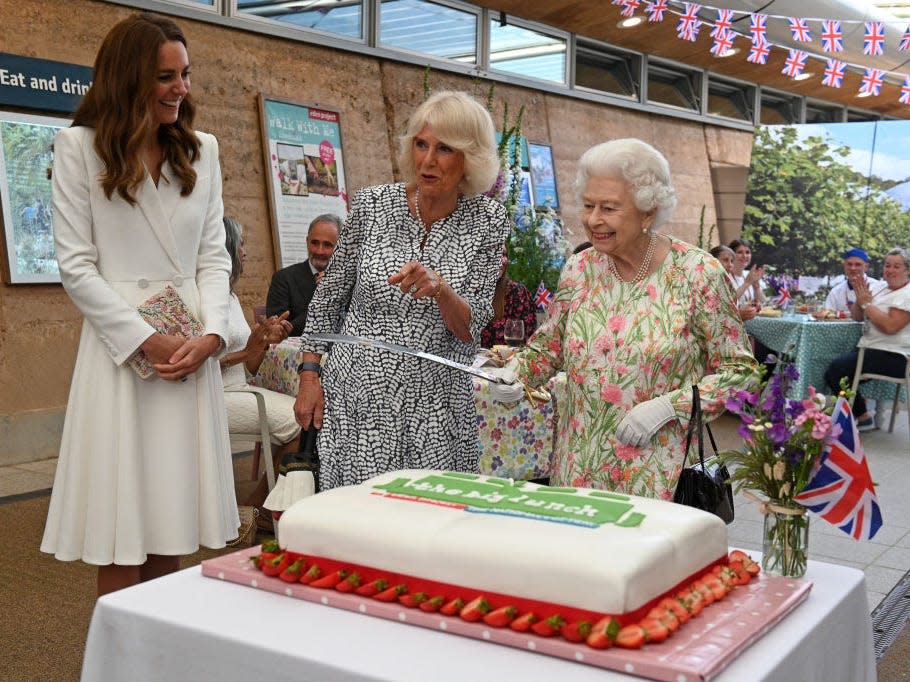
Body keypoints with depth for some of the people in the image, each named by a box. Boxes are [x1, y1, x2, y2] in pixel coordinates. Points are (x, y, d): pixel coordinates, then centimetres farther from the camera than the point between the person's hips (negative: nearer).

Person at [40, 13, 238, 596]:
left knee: (173, 533, 7)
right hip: (120, 345, -3)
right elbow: (75, 264, -4)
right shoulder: (80, 147, 0)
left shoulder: (202, 150, 12)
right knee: (121, 546, -1)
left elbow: (214, 256, 9)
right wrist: (147, 340, -12)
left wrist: (211, 335, -7)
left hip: (193, 349, 4)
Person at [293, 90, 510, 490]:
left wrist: (439, 288, -26)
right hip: (356, 397, 0)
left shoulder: (487, 221, -3)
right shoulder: (373, 204, -3)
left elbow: (470, 328, -7)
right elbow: (329, 296, 8)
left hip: (434, 408, 0)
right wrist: (310, 374, 4)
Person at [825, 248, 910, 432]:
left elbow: (890, 326, -23)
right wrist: (860, 299, -6)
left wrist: (867, 303, -15)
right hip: (872, 349, 9)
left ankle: (863, 417, -3)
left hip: (893, 358, -9)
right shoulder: (880, 289, 15)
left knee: (836, 368, -19)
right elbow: (858, 317, 14)